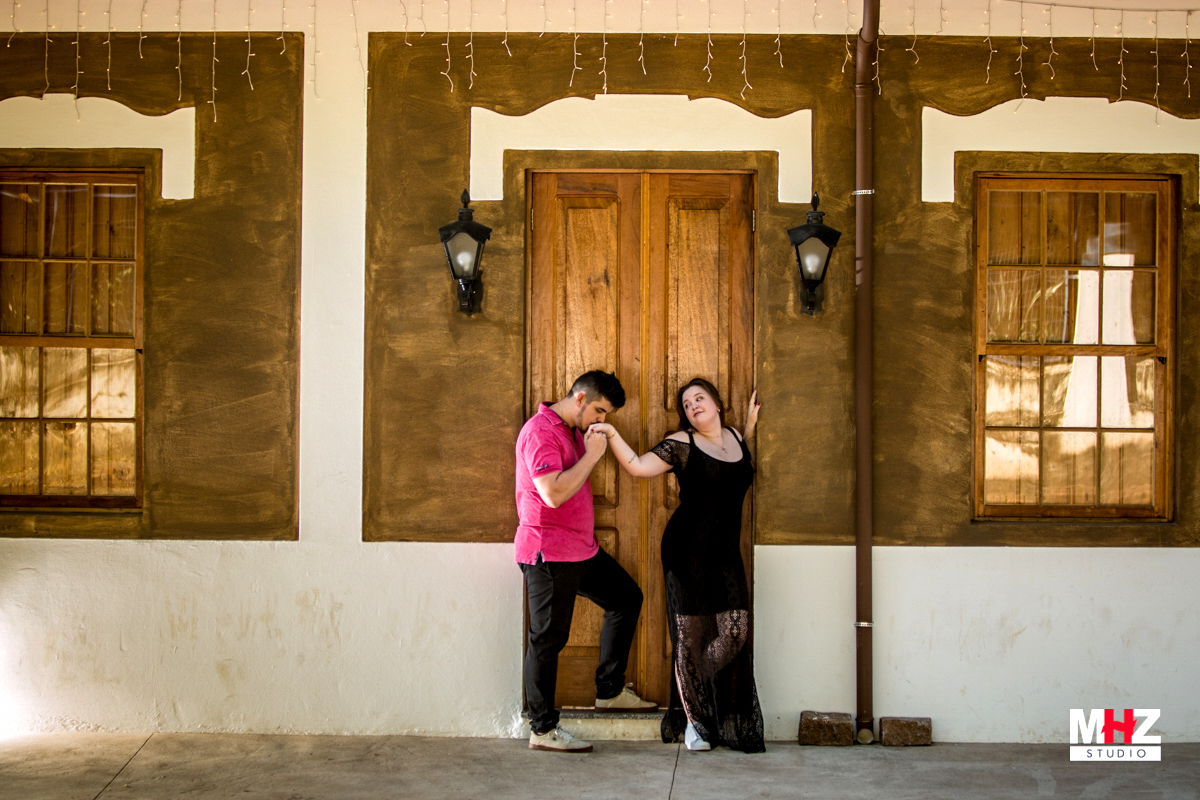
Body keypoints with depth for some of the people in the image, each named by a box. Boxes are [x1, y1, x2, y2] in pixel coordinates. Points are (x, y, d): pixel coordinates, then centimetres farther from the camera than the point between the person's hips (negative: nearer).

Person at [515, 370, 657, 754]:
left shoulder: (574, 431, 15)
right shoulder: (540, 430, -17)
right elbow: (554, 493, -26)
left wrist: (595, 447, 9)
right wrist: (592, 454, -20)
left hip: (581, 547, 10)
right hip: (548, 552, -10)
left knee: (626, 597, 15)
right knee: (548, 637, -2)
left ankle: (610, 690, 24)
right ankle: (542, 729, 8)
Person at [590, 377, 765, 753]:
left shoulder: (736, 439, 13)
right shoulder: (681, 444, -2)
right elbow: (638, 466, -7)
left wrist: (751, 425, 23)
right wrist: (612, 434, -19)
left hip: (726, 553, 4)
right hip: (687, 551, -4)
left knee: (735, 632, -2)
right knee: (691, 634, -2)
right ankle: (694, 721, 12)